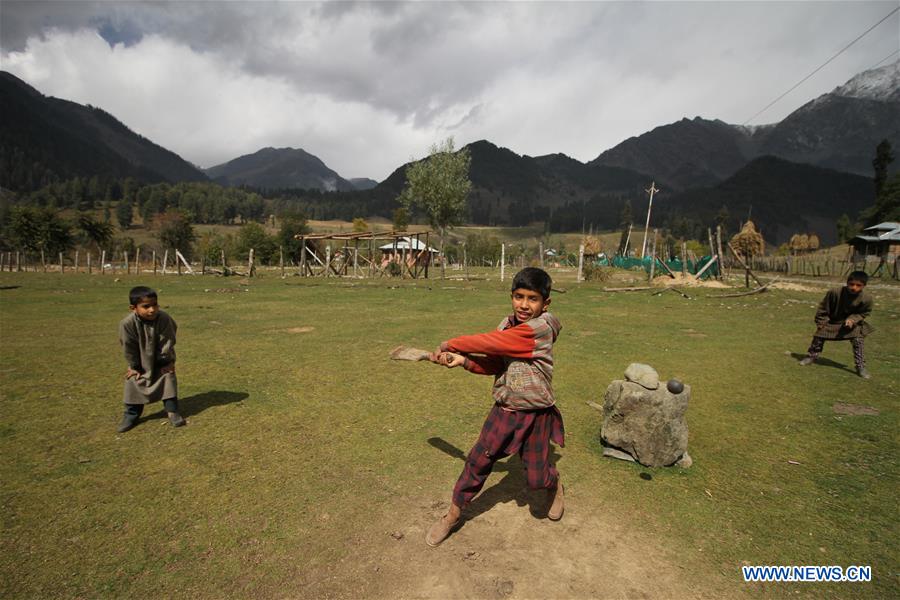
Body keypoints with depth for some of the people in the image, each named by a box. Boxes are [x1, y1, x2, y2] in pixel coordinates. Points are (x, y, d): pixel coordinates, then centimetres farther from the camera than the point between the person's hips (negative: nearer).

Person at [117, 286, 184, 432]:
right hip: (140, 361, 0)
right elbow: (128, 347, -17)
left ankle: (172, 411, 14)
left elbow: (168, 342, -18)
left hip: (161, 359, 0)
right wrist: (134, 366, -8)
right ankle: (131, 415, 22)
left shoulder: (164, 319, -30)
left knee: (169, 380, 1)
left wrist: (168, 362, -11)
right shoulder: (127, 323, -31)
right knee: (133, 385, 5)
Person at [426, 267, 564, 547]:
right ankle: (453, 515, 26)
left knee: (536, 479, 7)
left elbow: (489, 342, -24)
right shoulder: (507, 325, 1)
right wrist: (463, 360, -16)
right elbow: (493, 365, 0)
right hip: (504, 410, 5)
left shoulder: (541, 328, -22)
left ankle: (555, 483, 44)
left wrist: (452, 344, -13)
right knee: (478, 461, 7)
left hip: (536, 415, -5)